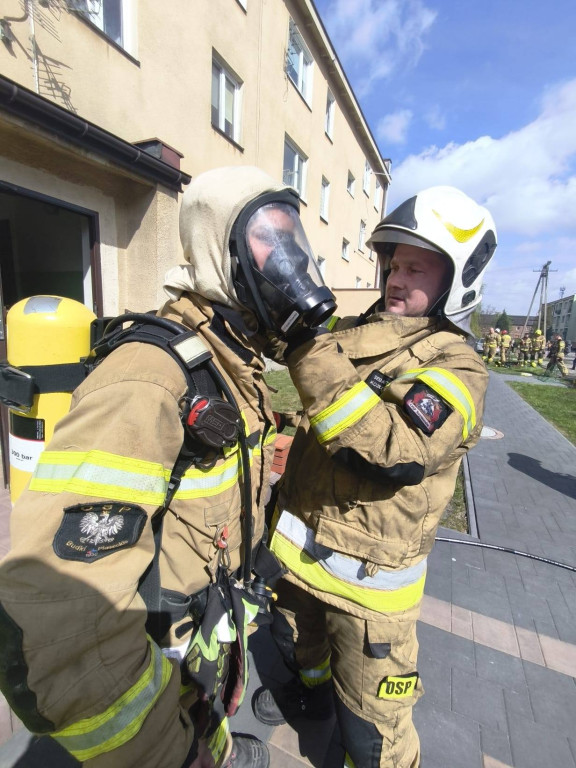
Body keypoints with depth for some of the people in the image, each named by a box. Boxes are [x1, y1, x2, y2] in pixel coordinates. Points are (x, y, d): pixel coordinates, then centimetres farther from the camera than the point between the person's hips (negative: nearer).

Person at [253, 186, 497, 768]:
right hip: (297, 541, 7)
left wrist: (311, 348, -36)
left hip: (368, 571, -6)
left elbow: (398, 450, -35)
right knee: (296, 638, 33)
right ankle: (311, 692, 65)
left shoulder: (457, 369, -16)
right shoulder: (354, 332, 3)